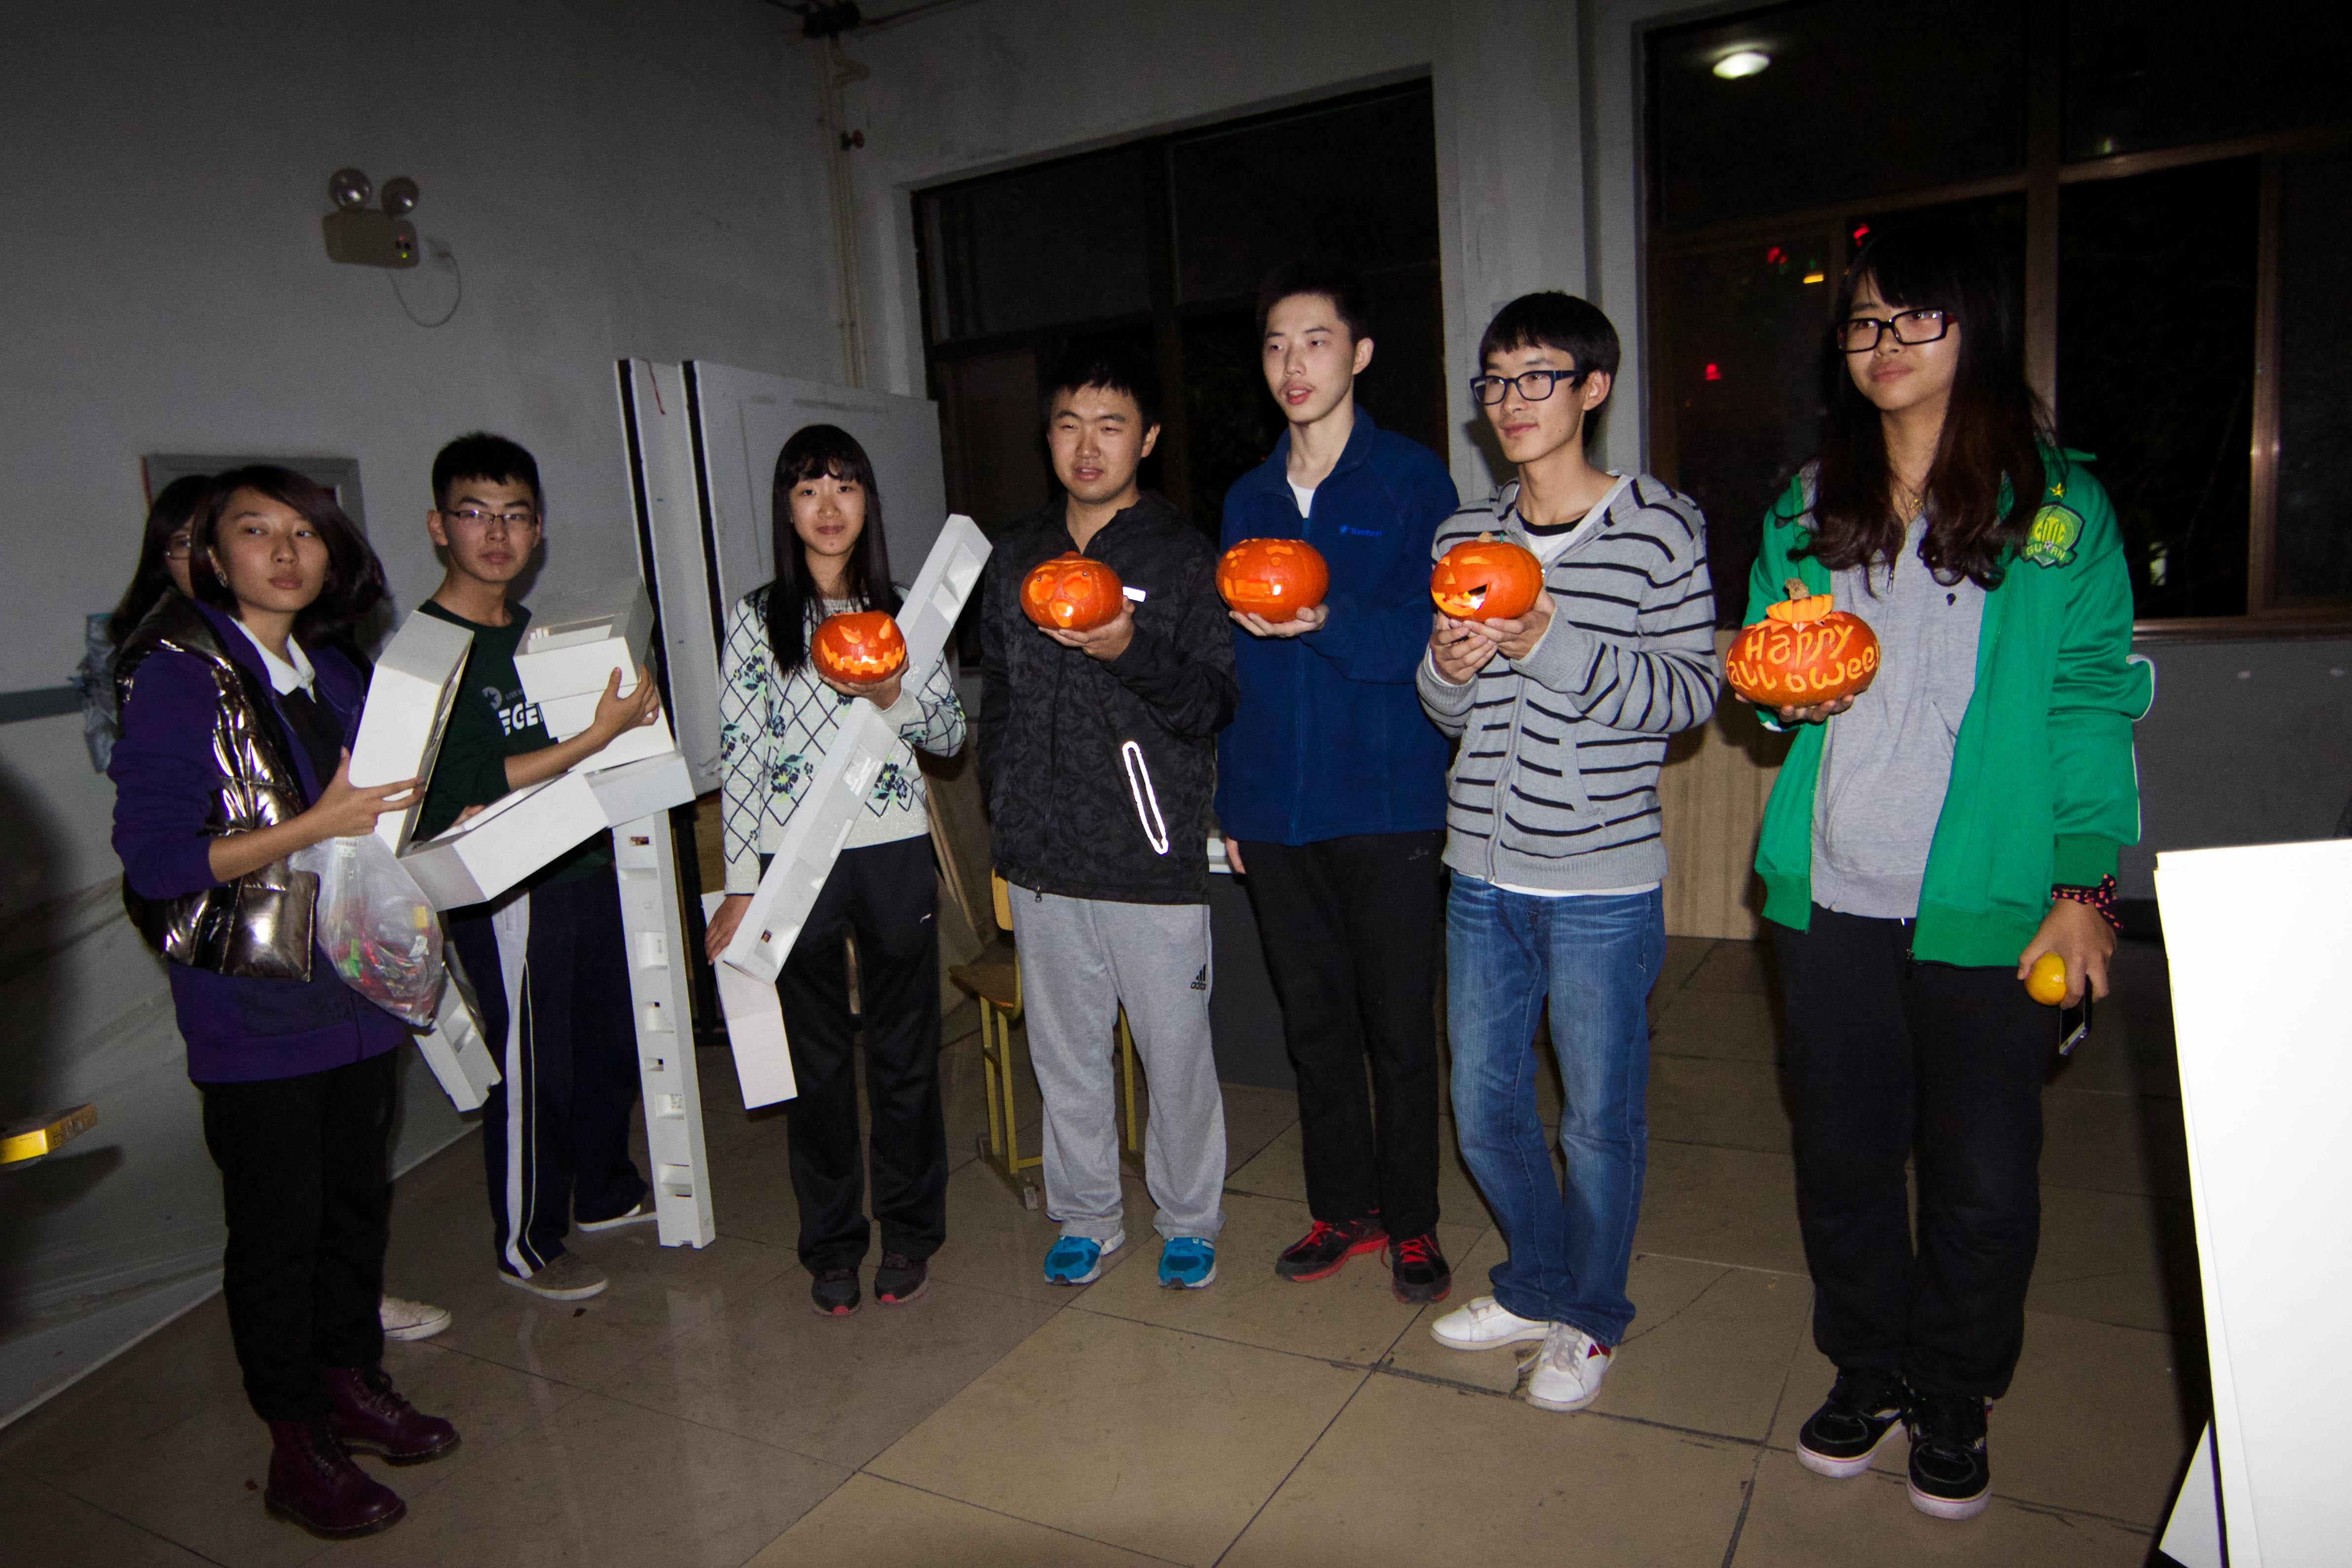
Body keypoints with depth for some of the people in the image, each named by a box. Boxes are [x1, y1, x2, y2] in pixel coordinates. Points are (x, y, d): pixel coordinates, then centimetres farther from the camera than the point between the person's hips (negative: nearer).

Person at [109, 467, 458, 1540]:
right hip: (254, 1012, -6)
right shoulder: (177, 677, -12)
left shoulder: (333, 673, 10)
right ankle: (297, 1450, 23)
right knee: (278, 1224, 6)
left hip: (355, 990, 6)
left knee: (359, 1198, 16)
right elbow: (153, 858, -18)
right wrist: (318, 826, -23)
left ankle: (352, 1381, 36)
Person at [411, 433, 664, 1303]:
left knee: (613, 1042, 18)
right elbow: (470, 787, -21)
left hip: (584, 866, 8)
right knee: (532, 1071, 3)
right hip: (506, 896, -8)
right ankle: (526, 1245, 22)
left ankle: (606, 1190, 39)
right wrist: (601, 734, -22)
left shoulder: (535, 632, 12)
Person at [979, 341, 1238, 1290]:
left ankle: (1188, 1219, 28)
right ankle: (1085, 1217, 33)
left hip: (1153, 858, -4)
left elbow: (1218, 705, -9)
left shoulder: (1184, 559, -3)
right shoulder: (1015, 558, 12)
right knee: (1063, 1052, 15)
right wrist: (1003, 826, 16)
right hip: (1042, 860, 5)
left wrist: (1131, 653, -26)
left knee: (1175, 1051, 6)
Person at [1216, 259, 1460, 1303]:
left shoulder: (1411, 480, -1)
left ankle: (1411, 1224, 23)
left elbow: (1431, 636, -10)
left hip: (1386, 804, -4)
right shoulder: (1248, 499, 13)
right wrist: (1229, 801, 11)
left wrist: (1325, 621, -26)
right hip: (1276, 809, 5)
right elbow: (1233, 663, 14)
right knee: (1313, 1020, 13)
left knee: (1398, 1025, 5)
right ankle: (1343, 1208, 29)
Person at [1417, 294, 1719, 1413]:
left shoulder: (1659, 528, -5)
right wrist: (1449, 671, -10)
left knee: (1598, 1118, 8)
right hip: (1484, 869, 5)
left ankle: (1591, 1317, 32)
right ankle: (1538, 1285, 39)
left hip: (1603, 879, -5)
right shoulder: (1464, 537, 9)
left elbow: (1691, 691, -9)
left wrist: (1554, 643, -21)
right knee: (1483, 1101, 15)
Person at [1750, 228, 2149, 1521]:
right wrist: (1794, 689, -5)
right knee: (1843, 1152, 12)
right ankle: (1868, 1371, 34)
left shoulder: (2057, 507, 1)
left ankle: (1954, 1402, 30)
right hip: (1830, 893, 3)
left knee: (1981, 1173, 7)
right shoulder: (1806, 510, 11)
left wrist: (2082, 885, -8)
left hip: (1984, 904, -3)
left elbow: (2094, 703, -1)